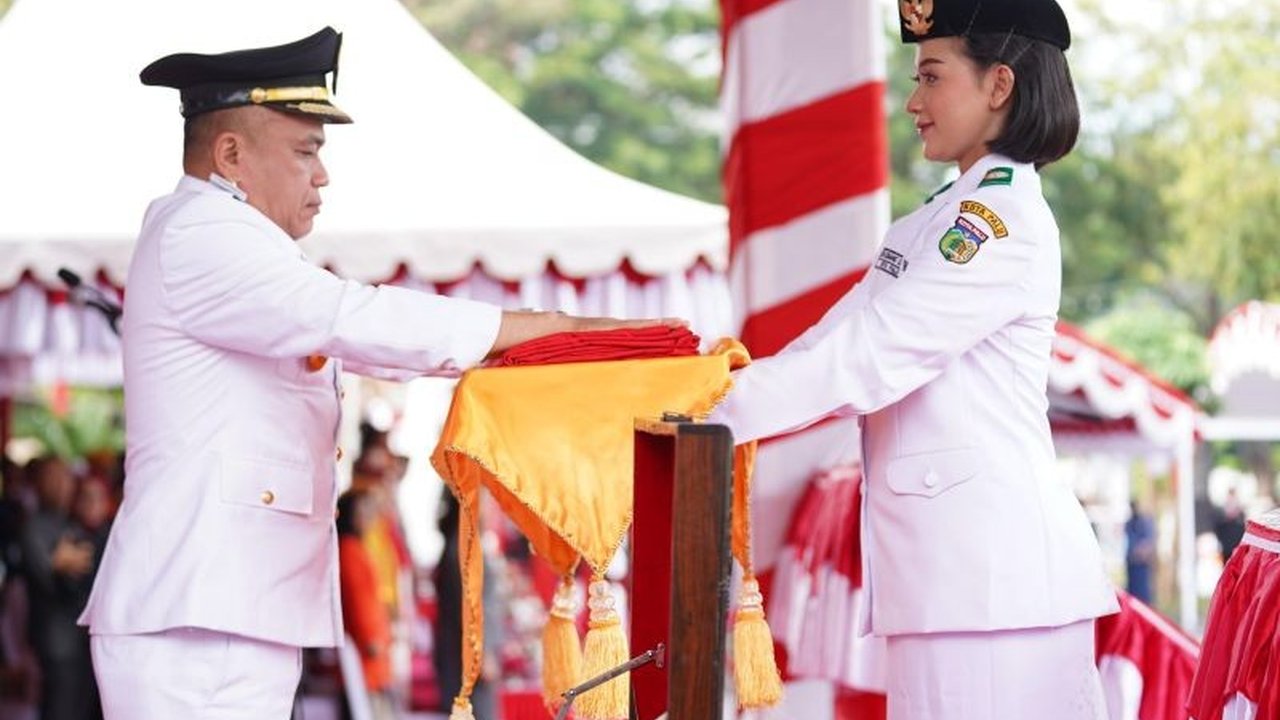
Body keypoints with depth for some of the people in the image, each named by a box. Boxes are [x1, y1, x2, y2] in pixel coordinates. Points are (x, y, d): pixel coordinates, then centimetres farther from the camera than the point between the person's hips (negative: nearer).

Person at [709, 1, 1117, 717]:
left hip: (988, 561, -9)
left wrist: (719, 410, -15)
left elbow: (869, 352, -16)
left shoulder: (1006, 221, -11)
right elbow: (843, 336, 16)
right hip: (945, 554, 9)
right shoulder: (944, 216, 19)